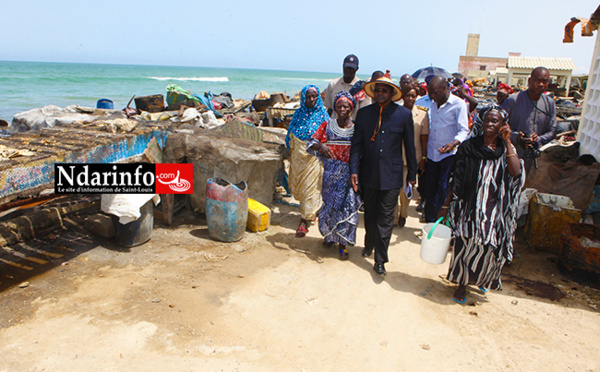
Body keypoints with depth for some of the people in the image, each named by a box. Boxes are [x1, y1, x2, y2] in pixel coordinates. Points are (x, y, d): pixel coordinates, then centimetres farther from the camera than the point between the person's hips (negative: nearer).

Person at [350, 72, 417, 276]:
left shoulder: (404, 114, -2)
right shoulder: (364, 113, 3)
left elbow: (410, 147, 2)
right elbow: (356, 144, 3)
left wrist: (412, 175, 5)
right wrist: (354, 170, -6)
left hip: (391, 177, -2)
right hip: (368, 175, 2)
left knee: (385, 219, 0)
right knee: (369, 215, 17)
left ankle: (380, 260, 10)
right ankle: (369, 244, 41)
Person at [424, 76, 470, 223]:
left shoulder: (458, 104, -6)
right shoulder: (434, 104, 14)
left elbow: (464, 130, -13)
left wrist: (454, 143, -33)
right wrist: (424, 153, 15)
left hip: (449, 155, -6)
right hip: (432, 154, 6)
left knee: (444, 190, -8)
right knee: (430, 189, 9)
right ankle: (429, 221, 20)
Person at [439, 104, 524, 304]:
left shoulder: (506, 149, 1)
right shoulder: (468, 146, -2)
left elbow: (516, 172, -19)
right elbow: (456, 179, 0)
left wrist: (507, 141, -16)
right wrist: (447, 205, -1)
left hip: (494, 210, 1)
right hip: (470, 207, -1)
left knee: (488, 247, 10)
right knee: (465, 245, 4)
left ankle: (483, 278, 40)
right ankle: (462, 284, 25)